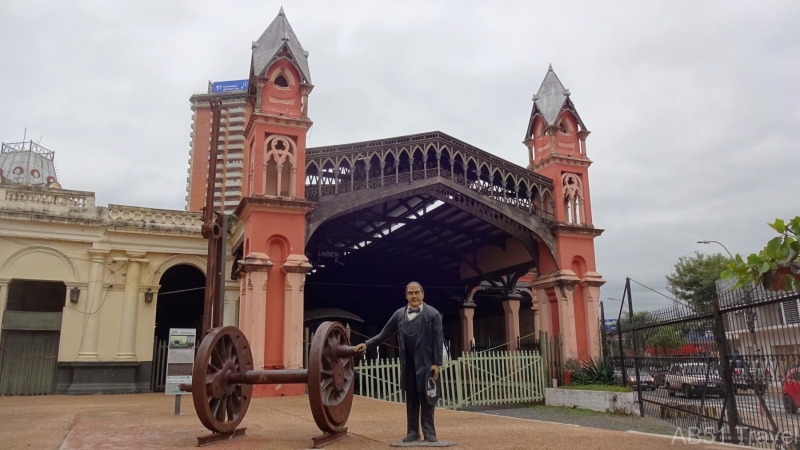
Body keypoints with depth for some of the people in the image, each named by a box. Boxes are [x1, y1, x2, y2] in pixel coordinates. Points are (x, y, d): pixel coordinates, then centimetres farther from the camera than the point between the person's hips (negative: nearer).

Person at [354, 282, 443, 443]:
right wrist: (367, 344, 3)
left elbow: (438, 340, -5)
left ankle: (429, 432, 12)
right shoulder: (399, 314, 7)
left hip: (426, 363, -3)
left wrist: (436, 363, -10)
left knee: (427, 398, 3)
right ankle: (413, 431, 18)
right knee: (411, 399, 9)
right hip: (408, 365, 3)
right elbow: (384, 334, 12)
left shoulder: (433, 314, -2)